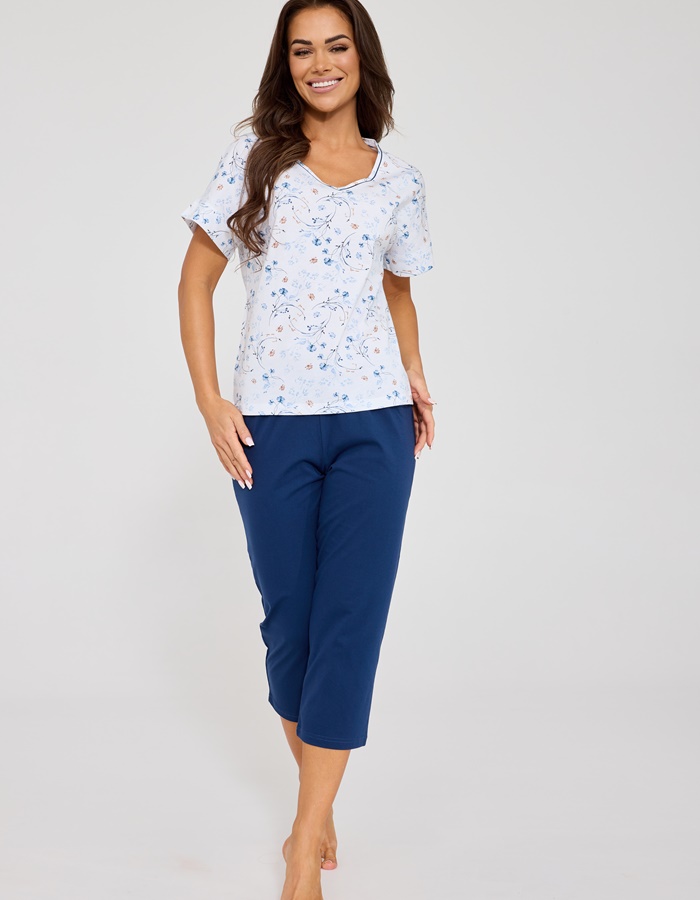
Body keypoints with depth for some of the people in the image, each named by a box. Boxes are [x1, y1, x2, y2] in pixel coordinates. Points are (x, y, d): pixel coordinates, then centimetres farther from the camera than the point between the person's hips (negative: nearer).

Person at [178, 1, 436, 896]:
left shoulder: (398, 178, 9)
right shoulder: (255, 156, 4)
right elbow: (195, 279, 4)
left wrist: (415, 375, 6)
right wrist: (209, 401, -5)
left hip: (374, 422, 1)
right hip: (271, 425, 0)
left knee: (350, 621, -4)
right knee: (289, 616, 8)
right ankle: (317, 798, 31)